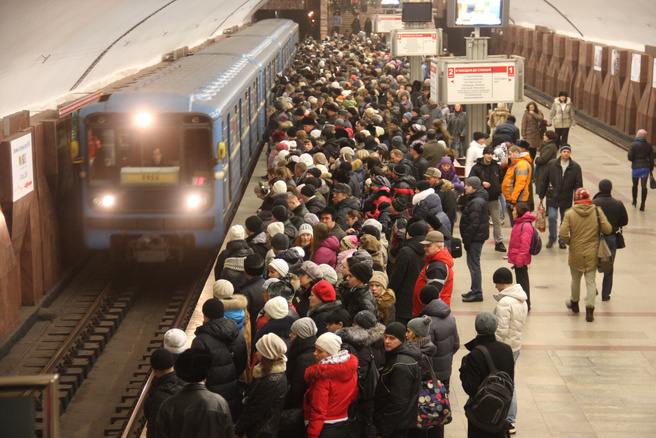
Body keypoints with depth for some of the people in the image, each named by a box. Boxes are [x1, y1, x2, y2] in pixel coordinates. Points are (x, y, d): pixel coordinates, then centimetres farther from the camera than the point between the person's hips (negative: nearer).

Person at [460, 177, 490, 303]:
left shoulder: (476, 202, -19)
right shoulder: (479, 199, 14)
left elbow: (474, 223, -23)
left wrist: (467, 239, -19)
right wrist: (467, 239, 18)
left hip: (475, 237, -11)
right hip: (478, 236, 11)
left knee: (473, 263, -6)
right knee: (473, 263, 17)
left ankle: (477, 292, -2)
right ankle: (475, 290, 25)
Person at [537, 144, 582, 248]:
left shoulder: (575, 167, -4)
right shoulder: (552, 164, -5)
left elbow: (579, 185, 0)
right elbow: (544, 180, 2)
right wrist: (541, 195, 3)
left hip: (567, 199, 1)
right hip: (552, 197, -1)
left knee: (565, 220, 10)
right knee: (552, 217, -9)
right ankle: (552, 238, 12)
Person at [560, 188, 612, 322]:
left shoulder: (570, 213, -12)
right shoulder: (597, 211, -9)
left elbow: (562, 234, -18)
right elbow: (608, 230, -10)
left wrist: (569, 241, 2)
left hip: (575, 253, 0)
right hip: (592, 253, 0)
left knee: (575, 279, 20)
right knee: (590, 281, 8)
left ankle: (574, 303, 39)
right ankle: (589, 310, 2)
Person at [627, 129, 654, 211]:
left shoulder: (633, 145, -11)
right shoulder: (648, 146, -1)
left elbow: (630, 157, -14)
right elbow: (651, 158, 1)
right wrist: (651, 168, 10)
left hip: (636, 167, -2)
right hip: (646, 167, 2)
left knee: (634, 185, 18)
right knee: (644, 186, 4)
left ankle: (634, 202, 34)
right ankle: (642, 205, 2)